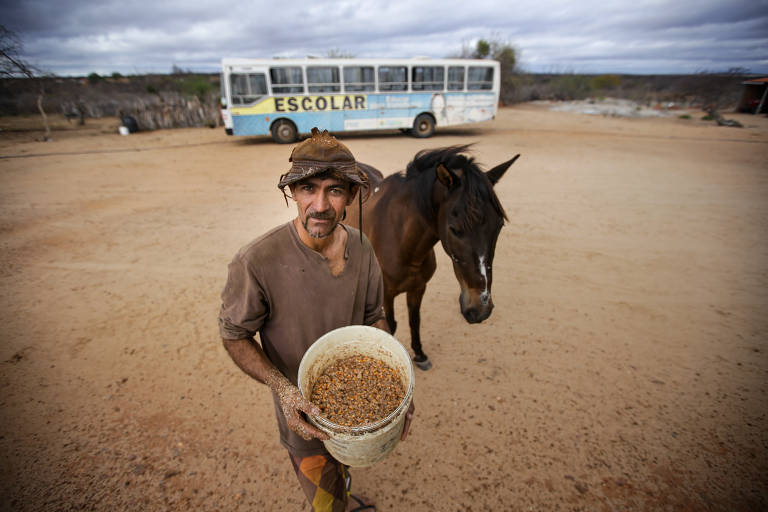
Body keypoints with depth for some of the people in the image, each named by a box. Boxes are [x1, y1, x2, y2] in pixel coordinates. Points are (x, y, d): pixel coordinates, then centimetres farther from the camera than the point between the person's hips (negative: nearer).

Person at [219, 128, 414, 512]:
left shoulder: (361, 249, -16)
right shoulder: (257, 263, -31)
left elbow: (374, 318, -4)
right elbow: (234, 335, -16)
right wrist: (283, 388, -29)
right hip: (303, 410, -4)